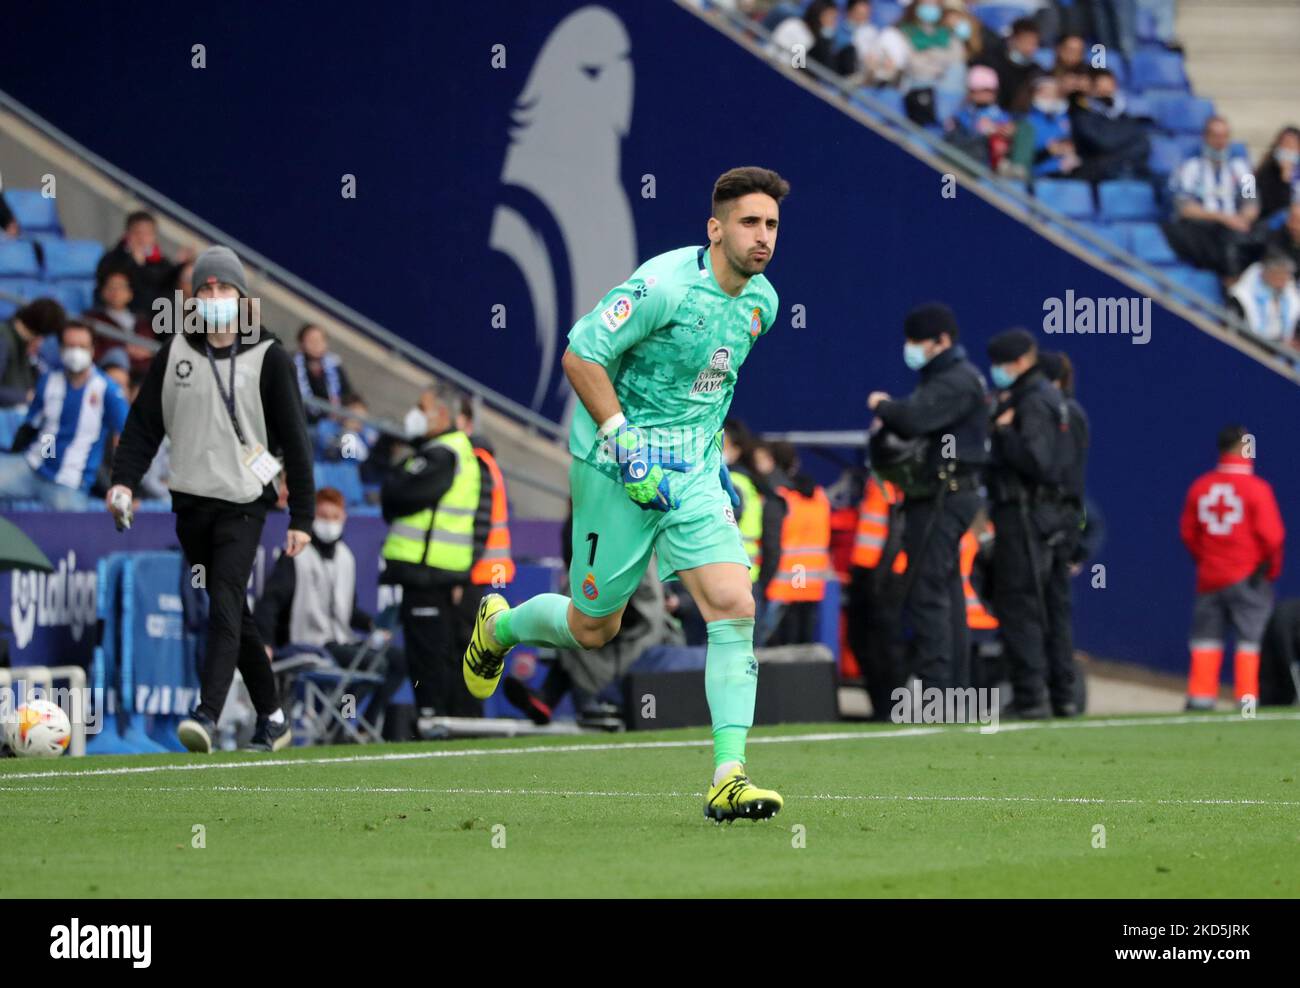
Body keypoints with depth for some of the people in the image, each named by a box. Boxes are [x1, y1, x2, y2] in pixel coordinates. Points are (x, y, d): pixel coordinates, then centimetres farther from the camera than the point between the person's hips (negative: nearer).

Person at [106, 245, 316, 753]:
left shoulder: (268, 358, -1)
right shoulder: (174, 354, 8)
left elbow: (294, 440, 0)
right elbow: (144, 422, 10)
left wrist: (302, 517, -3)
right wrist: (124, 480, -7)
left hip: (243, 505, -4)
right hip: (190, 502, 4)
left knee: (224, 610, -18)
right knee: (234, 616, 11)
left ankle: (208, 714, -29)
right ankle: (271, 717, 20)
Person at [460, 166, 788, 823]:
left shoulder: (761, 300, 5)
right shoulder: (665, 285, -19)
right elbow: (580, 355, -17)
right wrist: (624, 442, -21)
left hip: (692, 472, 6)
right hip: (616, 470, -6)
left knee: (733, 606, -14)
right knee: (593, 627, 8)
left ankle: (727, 778, -15)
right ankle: (498, 627, 42)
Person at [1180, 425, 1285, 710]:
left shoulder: (1199, 486, 3)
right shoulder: (1256, 488, -12)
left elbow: (1188, 532, 8)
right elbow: (1271, 535, -12)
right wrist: (1272, 569, 3)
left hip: (1209, 577, 5)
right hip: (1249, 577, -5)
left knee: (1206, 637, 10)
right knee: (1251, 637, 0)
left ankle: (1200, 696, 6)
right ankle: (1247, 696, -4)